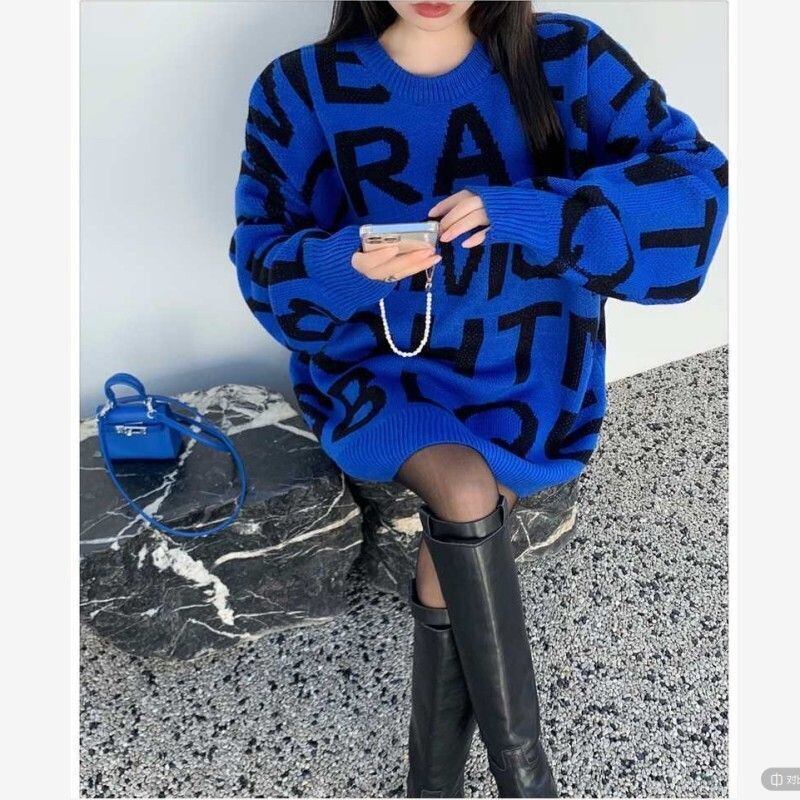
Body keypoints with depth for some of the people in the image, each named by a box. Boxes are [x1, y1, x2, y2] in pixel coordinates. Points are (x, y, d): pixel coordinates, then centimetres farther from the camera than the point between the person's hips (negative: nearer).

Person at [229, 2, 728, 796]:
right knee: (466, 495, -27)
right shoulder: (302, 87, -4)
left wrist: (527, 212, -28)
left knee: (451, 554, -19)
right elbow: (264, 260, -3)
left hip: (520, 370, 1)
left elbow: (693, 177, -13)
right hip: (378, 364, 0)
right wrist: (347, 265, -27)